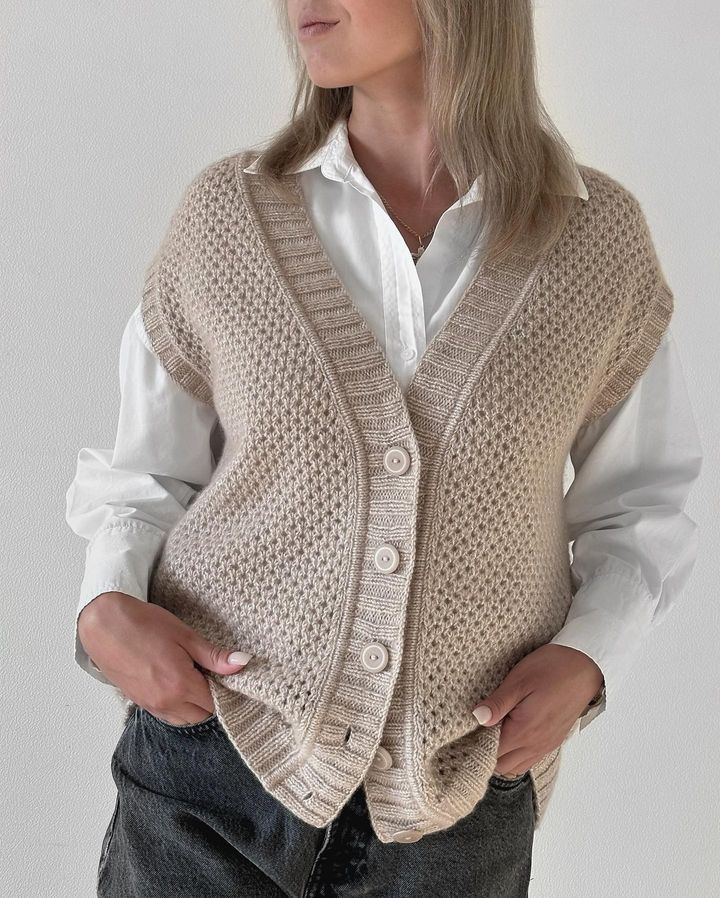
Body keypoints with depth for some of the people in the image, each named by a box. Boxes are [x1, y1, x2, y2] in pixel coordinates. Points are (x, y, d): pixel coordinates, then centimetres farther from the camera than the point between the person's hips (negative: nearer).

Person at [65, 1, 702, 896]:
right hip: (212, 761, 0)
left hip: (457, 799, 1)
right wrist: (106, 605, -11)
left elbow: (640, 501, 6)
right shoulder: (227, 213, -5)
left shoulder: (600, 236, -5)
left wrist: (584, 657, -9)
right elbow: (146, 473, 6)